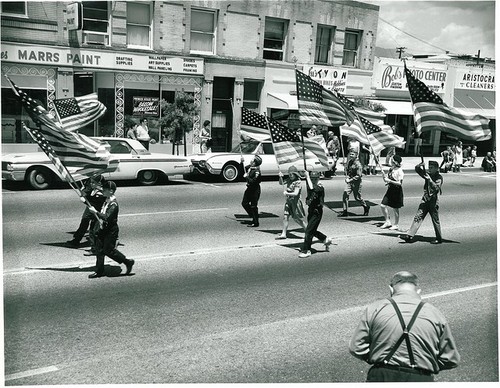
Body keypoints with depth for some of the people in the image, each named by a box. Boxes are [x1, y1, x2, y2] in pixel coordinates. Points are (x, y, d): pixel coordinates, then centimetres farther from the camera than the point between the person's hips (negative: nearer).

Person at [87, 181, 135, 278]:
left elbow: (107, 218, -29)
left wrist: (95, 211, -25)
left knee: (109, 250, -3)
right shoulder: (107, 201, 7)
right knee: (100, 249, 10)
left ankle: (128, 262, 12)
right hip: (103, 229, 9)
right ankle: (99, 271, 19)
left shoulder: (113, 203, -22)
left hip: (111, 230, -9)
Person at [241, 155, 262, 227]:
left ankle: (255, 222, 10)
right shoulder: (250, 167, 2)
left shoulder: (257, 171, -22)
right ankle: (252, 216, 31)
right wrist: (242, 162, 4)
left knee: (253, 206, -1)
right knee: (244, 203, 14)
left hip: (255, 190, -9)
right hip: (249, 189, 9)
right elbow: (243, 169, 18)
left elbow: (253, 182, -28)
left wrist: (247, 177, -18)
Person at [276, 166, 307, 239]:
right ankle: (283, 234, 7)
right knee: (285, 217, 1)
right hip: (288, 201, 7)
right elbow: (281, 183, 21)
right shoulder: (289, 180, 7)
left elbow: (295, 193, -22)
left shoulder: (298, 182, -14)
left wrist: (287, 193, -22)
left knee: (298, 219, 3)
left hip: (295, 201, -6)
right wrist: (280, 177, 3)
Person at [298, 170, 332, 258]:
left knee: (309, 230, -9)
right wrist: (307, 200, -3)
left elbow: (312, 188, -34)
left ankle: (306, 250, 0)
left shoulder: (320, 187, -16)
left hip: (317, 212, -8)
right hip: (311, 210, 8)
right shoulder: (310, 186, 7)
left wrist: (307, 176, -27)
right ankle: (326, 240, 36)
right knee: (312, 231, 15)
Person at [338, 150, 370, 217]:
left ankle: (366, 207, 33)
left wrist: (350, 180, -22)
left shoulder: (358, 164, -17)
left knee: (357, 197, 6)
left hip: (356, 182, -6)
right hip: (349, 181, 7)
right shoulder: (349, 162, 5)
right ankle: (345, 211, 0)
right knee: (345, 195, -5)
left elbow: (359, 176, -20)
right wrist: (347, 177, 6)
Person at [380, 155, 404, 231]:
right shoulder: (391, 169, 8)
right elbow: (387, 178, 19)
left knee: (395, 208, 3)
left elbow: (399, 183, -20)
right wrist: (385, 178, -3)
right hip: (390, 189, 8)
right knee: (383, 205, 3)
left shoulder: (400, 171, -15)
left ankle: (396, 225, 18)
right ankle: (388, 222, 17)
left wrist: (390, 181, -23)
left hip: (396, 191, -8)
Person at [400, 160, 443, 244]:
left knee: (435, 220, 3)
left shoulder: (439, 177, -7)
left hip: (433, 201, -6)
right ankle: (410, 235, -4)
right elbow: (417, 169, 12)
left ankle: (439, 239, 16)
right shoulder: (428, 174, 10)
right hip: (425, 199, 6)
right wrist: (419, 165, -9)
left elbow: (436, 187, -21)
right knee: (418, 217, -1)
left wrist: (430, 179, -30)